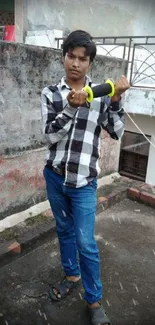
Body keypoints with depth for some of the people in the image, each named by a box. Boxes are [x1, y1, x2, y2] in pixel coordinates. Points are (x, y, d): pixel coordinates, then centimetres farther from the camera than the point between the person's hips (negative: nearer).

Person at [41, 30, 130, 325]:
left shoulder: (100, 95, -4)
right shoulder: (51, 93, -2)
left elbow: (116, 132, -5)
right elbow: (51, 136, -12)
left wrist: (116, 99, -19)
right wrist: (71, 107, -27)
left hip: (84, 182, -2)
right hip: (54, 176, 3)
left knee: (86, 243, 1)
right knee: (64, 230, 20)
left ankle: (94, 301, 23)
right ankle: (72, 275, 44)